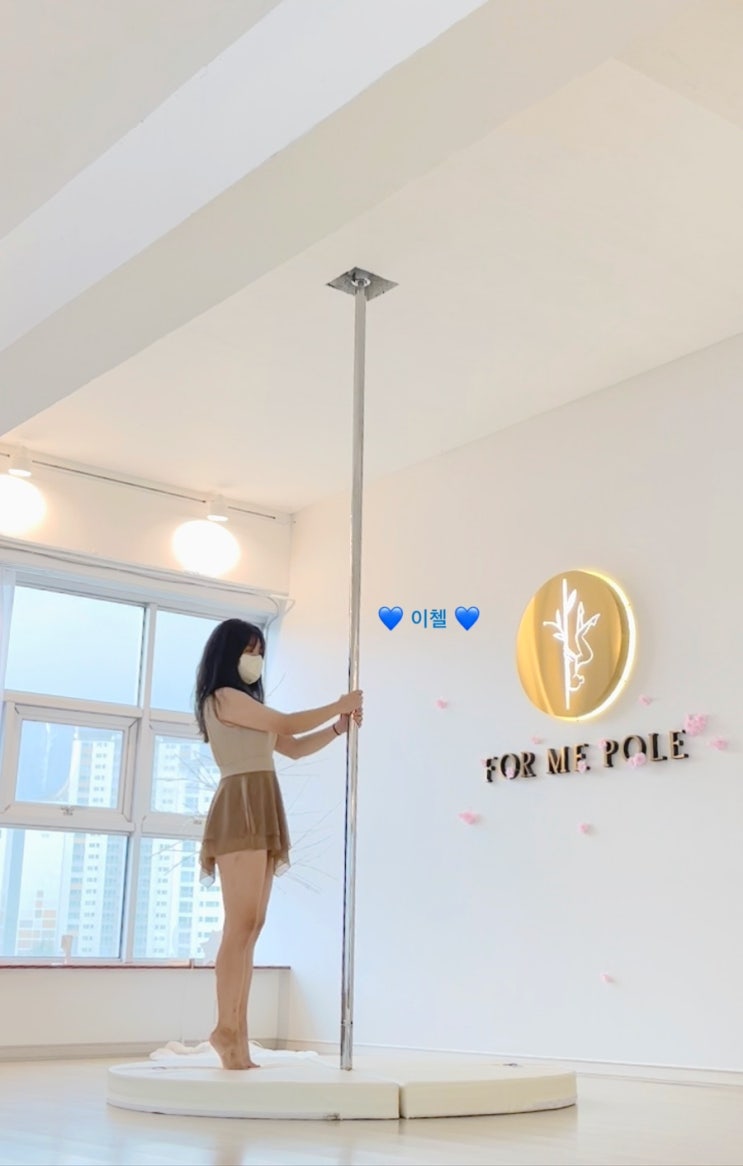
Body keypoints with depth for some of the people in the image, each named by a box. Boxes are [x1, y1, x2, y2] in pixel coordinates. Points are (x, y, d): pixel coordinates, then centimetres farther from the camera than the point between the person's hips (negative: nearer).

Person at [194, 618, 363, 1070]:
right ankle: (227, 1029, -12)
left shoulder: (246, 703, 25)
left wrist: (338, 728, 11)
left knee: (252, 925, 1)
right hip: (241, 811, -9)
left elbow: (292, 748, 23)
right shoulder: (223, 698, -3)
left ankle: (237, 1031, -1)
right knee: (241, 924, -14)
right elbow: (289, 724, -5)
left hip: (260, 814, 9)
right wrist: (339, 706, 7)